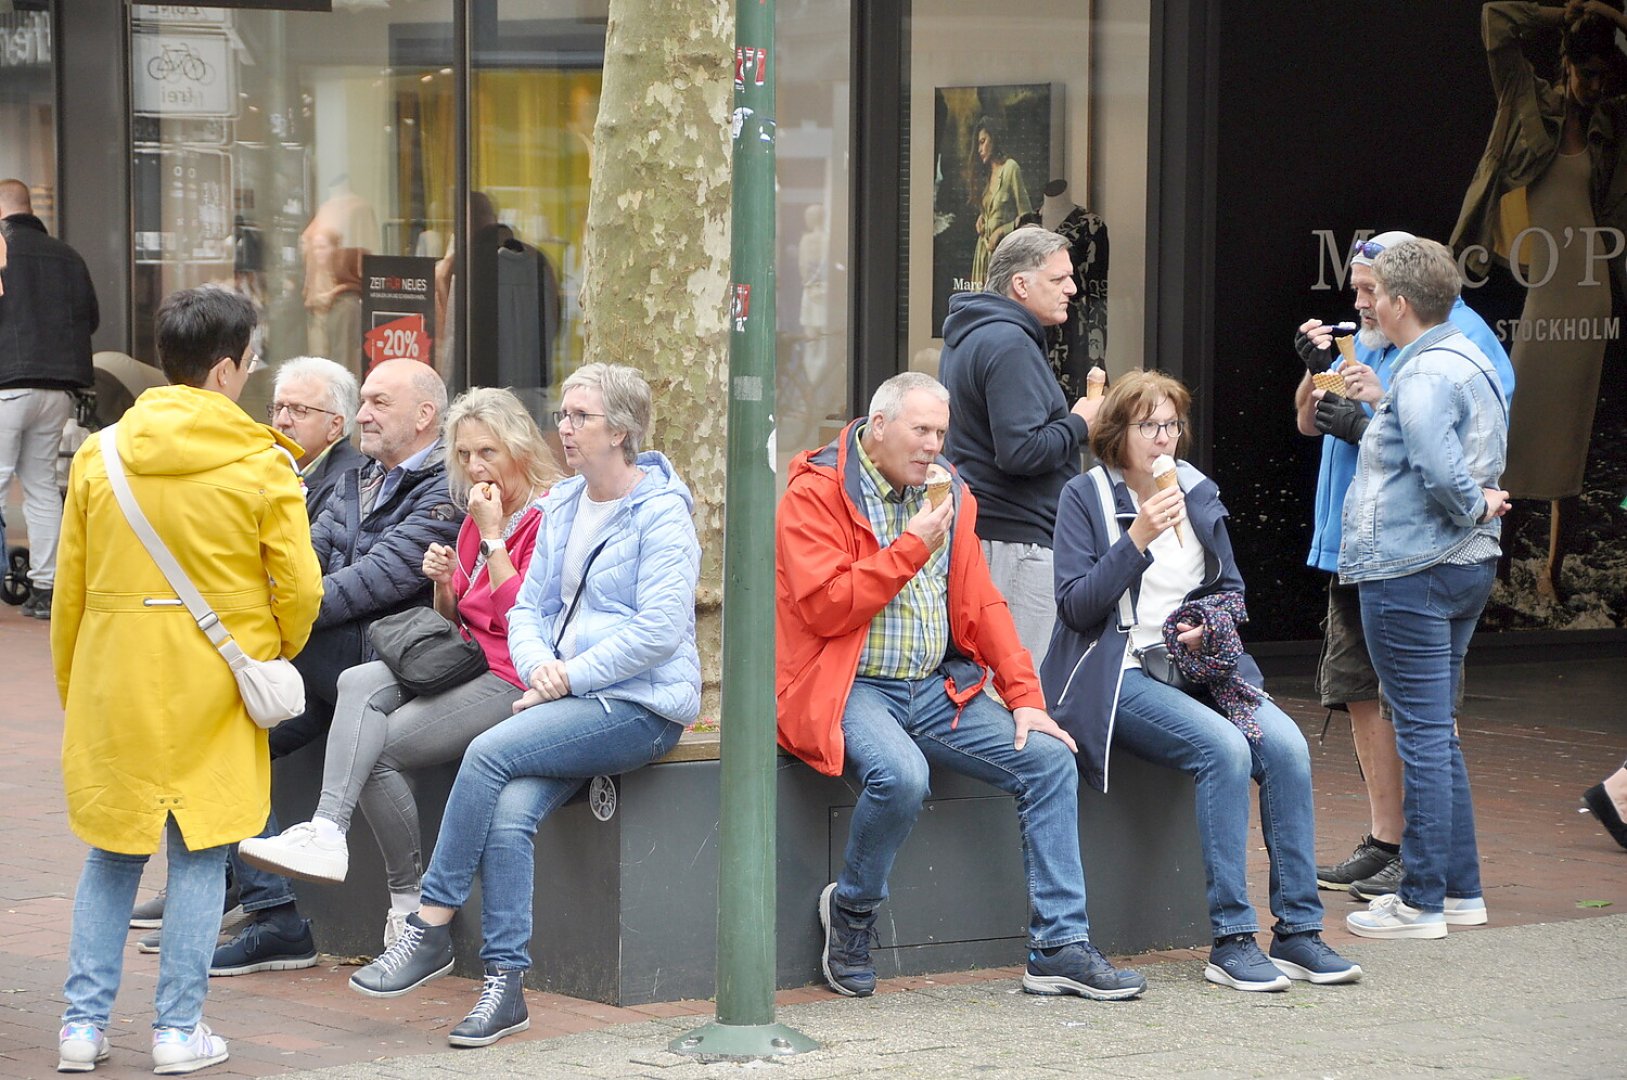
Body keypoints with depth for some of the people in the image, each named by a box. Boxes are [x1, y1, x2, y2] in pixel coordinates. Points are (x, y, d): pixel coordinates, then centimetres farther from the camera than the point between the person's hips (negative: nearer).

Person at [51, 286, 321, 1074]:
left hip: (113, 685, 3)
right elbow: (299, 588, -7)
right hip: (212, 685, -3)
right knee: (199, 854, 6)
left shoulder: (97, 457, 2)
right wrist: (274, 656, 13)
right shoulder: (262, 463, -8)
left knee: (113, 854, 13)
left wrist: (70, 686, 18)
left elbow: (70, 589, 7)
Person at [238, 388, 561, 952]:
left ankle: (411, 902, -11)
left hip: (513, 679, -8)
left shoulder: (548, 517, -7)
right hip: (463, 663, 8)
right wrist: (443, 583, 0)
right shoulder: (474, 515, 18)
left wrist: (492, 535, -14)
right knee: (359, 684, -21)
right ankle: (327, 832, -36)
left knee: (375, 747, -18)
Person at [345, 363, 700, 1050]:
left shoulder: (661, 514, -7)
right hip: (571, 702, 6)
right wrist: (538, 665, -5)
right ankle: (504, 986, -22)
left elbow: (659, 630, -15)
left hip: (641, 705, -6)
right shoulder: (561, 508, 17)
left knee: (489, 753, -26)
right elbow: (529, 608, 17)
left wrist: (568, 678, -15)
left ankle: (431, 929, -18)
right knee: (507, 813, -22)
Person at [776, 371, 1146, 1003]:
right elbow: (826, 607, -17)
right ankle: (851, 912, -7)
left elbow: (981, 605, 13)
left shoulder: (948, 496, 14)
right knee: (901, 776, -36)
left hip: (938, 689, 7)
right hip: (850, 689, -7)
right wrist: (911, 549, -15)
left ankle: (1059, 949, -5)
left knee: (1050, 759, -9)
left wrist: (1025, 696, 2)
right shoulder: (816, 494, -6)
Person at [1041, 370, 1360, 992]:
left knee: (1286, 746, -22)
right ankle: (1230, 942, -26)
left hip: (1201, 664, 5)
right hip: (1119, 675, -5)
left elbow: (1232, 588, 22)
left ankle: (1299, 933, -17)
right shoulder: (1085, 498, 0)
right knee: (1225, 749, -30)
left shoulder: (1198, 494, 15)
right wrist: (1138, 538, -17)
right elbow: (1076, 605, -9)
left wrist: (1210, 624, -1)